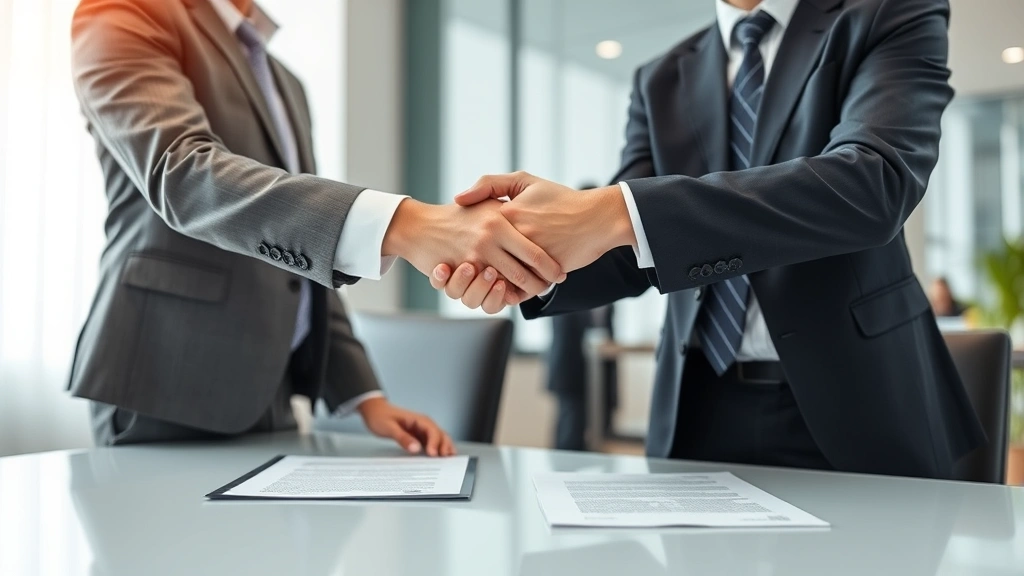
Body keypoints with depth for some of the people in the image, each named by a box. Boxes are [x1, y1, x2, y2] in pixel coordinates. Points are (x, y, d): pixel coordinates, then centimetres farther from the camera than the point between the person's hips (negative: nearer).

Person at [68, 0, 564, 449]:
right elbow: (181, 173, -27)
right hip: (169, 392, -7)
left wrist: (363, 394, 6)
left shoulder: (283, 82, 17)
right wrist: (396, 225, -40)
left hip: (269, 396, 7)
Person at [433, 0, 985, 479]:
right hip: (700, 408, 4)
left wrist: (619, 212, -33)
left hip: (851, 403, -3)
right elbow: (632, 251, -1)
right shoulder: (660, 80, 10)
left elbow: (873, 183, -24)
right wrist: (531, 251, -24)